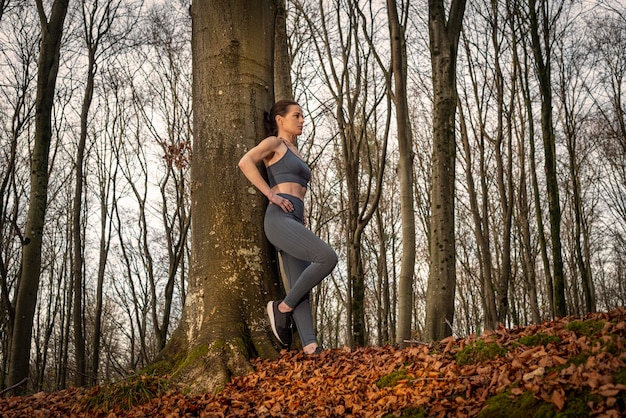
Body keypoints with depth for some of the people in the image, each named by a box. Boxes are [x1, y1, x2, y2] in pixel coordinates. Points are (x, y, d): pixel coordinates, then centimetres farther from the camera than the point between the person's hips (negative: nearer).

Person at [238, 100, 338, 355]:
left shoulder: (294, 153, 30)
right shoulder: (273, 142, 7)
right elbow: (245, 162, -12)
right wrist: (271, 195, -13)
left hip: (294, 222, 8)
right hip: (279, 220, -8)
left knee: (300, 288, -7)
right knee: (327, 257, -24)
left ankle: (309, 344, -17)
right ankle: (284, 306, -11)